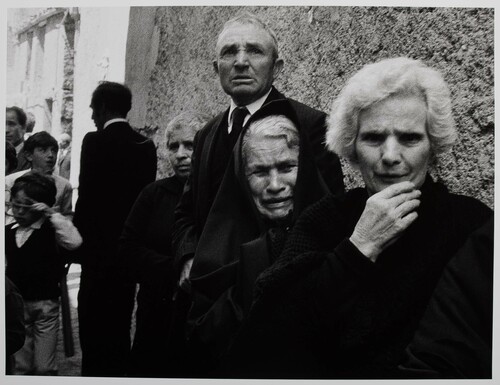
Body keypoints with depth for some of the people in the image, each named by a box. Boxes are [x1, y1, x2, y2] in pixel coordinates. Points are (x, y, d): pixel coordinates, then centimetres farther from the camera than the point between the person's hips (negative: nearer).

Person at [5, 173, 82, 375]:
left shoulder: (51, 230, -9)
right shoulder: (7, 232, 5)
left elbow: (74, 242, -28)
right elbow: (5, 266, 14)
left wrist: (52, 214, -26)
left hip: (45, 304, -4)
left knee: (44, 367, 2)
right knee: (20, 365, 13)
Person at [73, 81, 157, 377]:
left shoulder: (95, 141, -11)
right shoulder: (146, 145, 5)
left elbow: (86, 197, -14)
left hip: (100, 247, -6)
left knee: (94, 322, 4)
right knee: (120, 323, 17)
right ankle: (120, 371, 27)